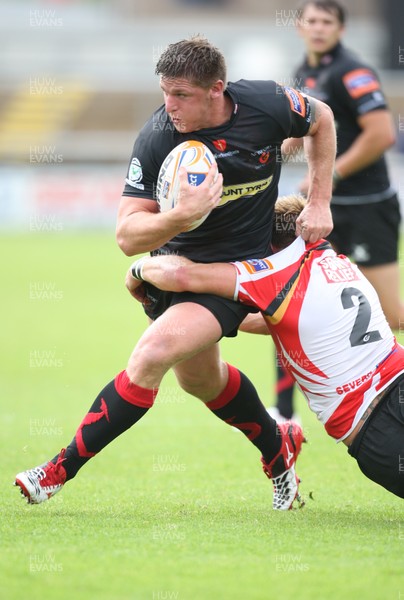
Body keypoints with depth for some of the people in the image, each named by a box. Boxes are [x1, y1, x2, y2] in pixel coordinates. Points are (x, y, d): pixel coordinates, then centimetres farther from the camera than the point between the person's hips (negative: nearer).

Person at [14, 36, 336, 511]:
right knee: (199, 377, 21)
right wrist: (181, 215, -43)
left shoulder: (266, 105, -20)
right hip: (173, 258, 4)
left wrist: (319, 203, 1)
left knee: (154, 352, -23)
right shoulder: (156, 138, -22)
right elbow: (128, 236, -24)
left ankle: (60, 471, -17)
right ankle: (278, 449, 49)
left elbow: (321, 120, 5)